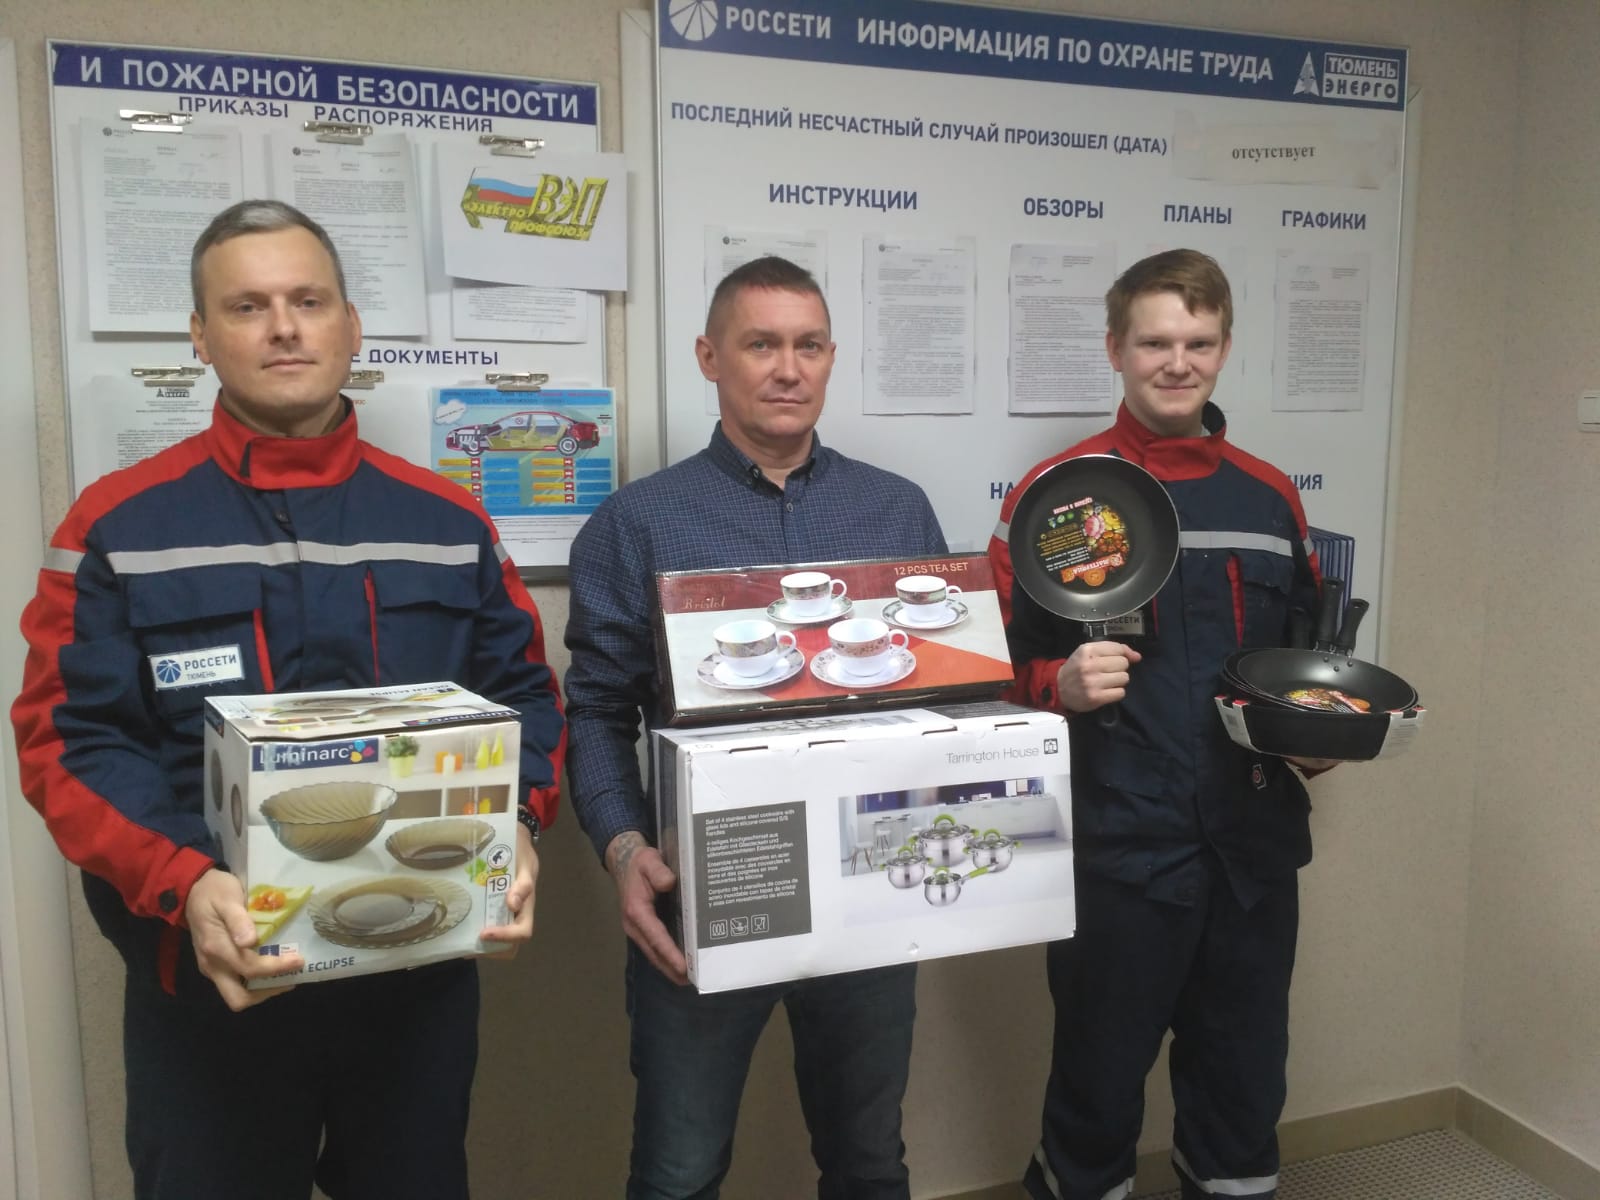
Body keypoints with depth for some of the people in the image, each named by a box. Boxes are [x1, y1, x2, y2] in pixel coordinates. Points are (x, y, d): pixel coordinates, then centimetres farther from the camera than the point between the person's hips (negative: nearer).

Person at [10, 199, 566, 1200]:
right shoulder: (121, 527, -3)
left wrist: (519, 829, -13)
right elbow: (68, 738, -8)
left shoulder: (448, 522, 4)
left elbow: (525, 697, 6)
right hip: (213, 984, -2)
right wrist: (183, 885, -24)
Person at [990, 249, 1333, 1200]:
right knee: (1100, 1088, 11)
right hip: (1119, 851, -4)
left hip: (1255, 845, 4)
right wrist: (1059, 687, -24)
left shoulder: (1270, 497, 8)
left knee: (1246, 1088, 18)